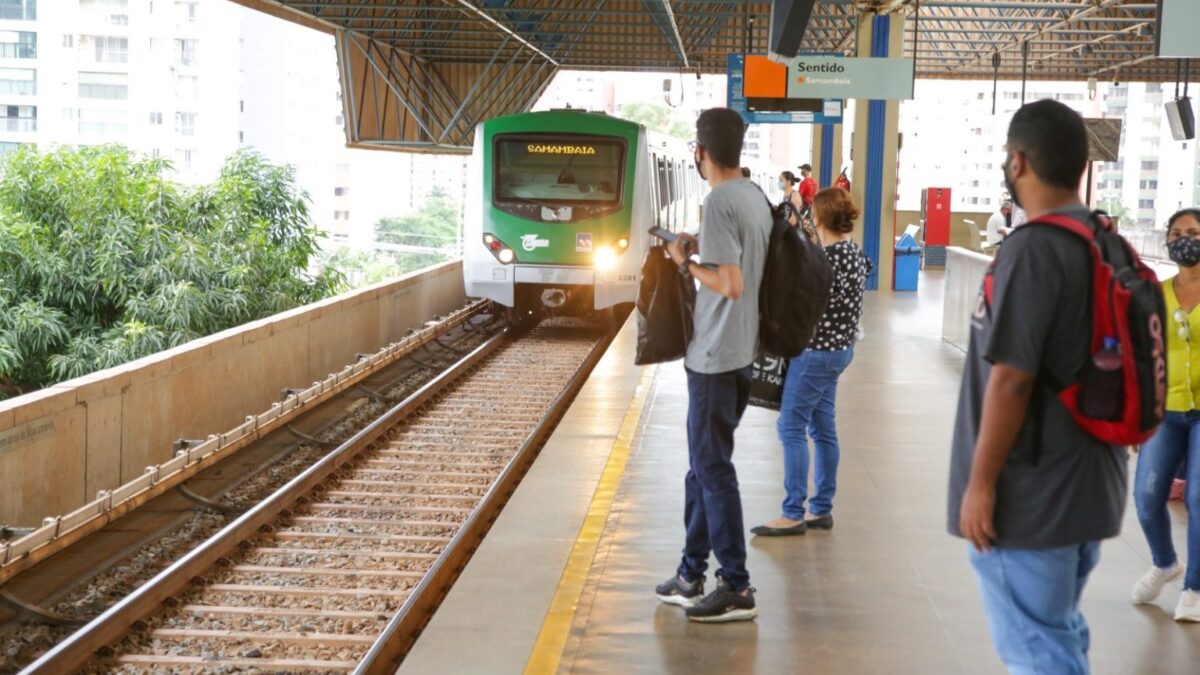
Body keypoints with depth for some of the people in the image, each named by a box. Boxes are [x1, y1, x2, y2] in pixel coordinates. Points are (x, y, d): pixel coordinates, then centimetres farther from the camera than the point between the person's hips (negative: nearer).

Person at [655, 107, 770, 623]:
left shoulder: (720, 202, -18)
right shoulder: (756, 198, 10)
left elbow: (731, 285, -23)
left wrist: (686, 263, -8)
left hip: (716, 357, -9)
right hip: (741, 353, 9)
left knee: (713, 470, -2)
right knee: (703, 465, 16)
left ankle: (736, 588, 2)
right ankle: (691, 575, 25)